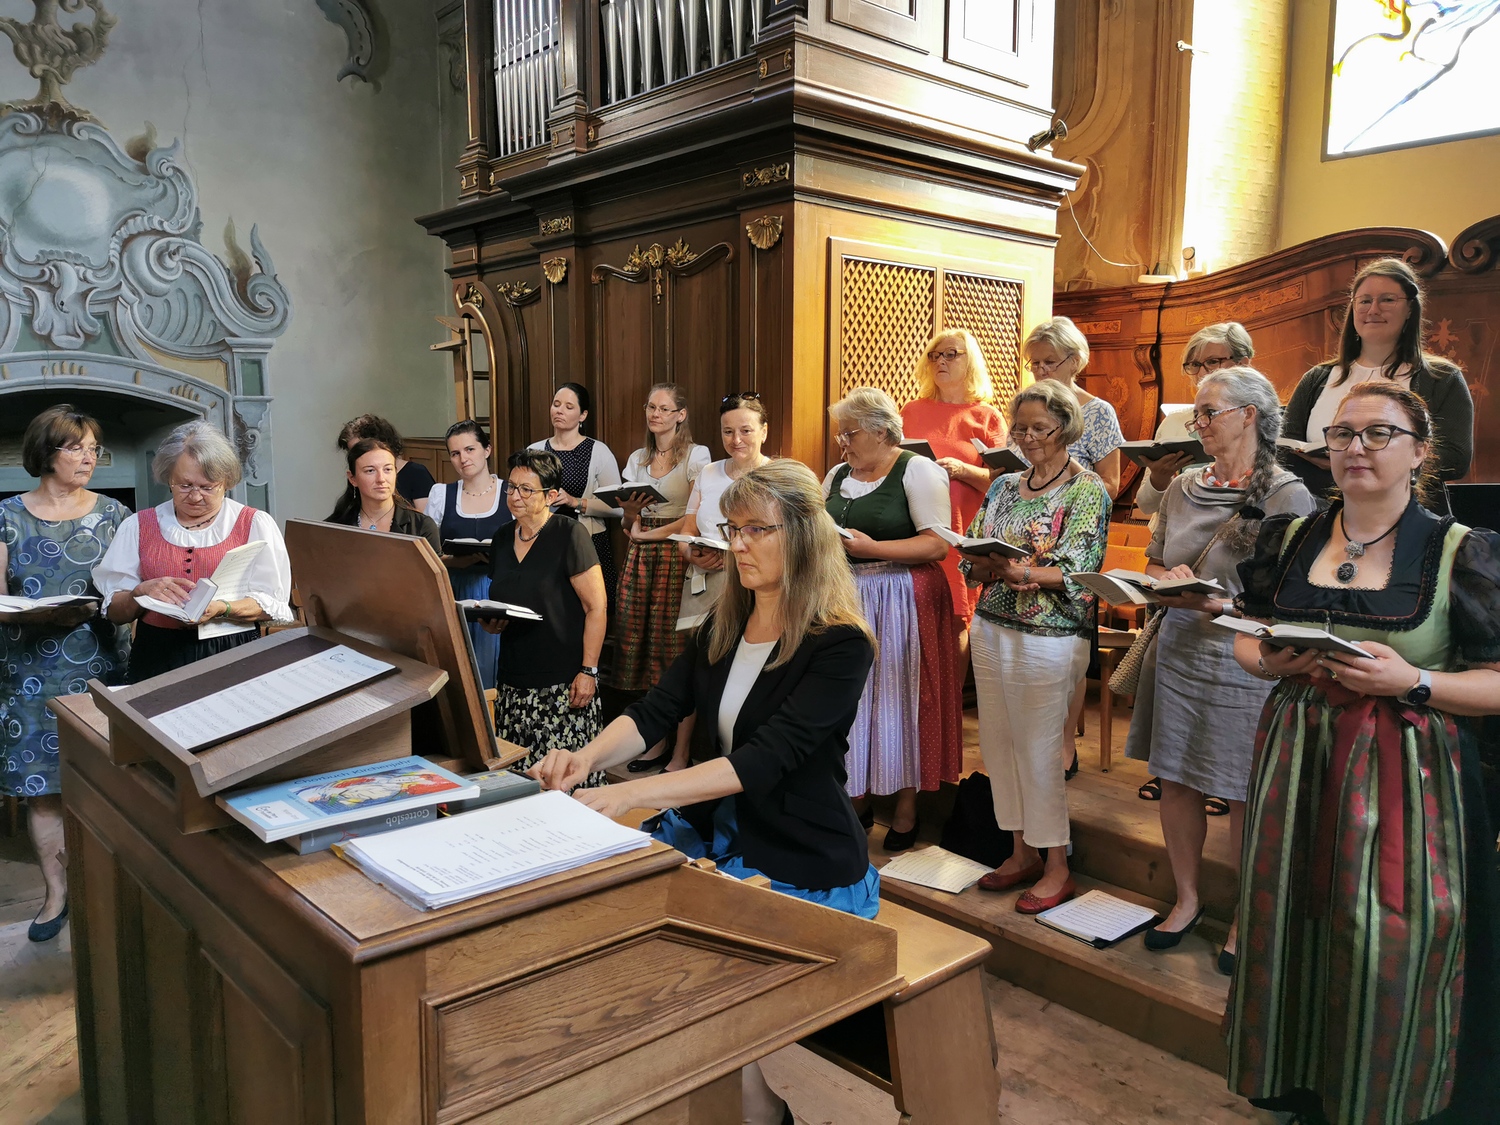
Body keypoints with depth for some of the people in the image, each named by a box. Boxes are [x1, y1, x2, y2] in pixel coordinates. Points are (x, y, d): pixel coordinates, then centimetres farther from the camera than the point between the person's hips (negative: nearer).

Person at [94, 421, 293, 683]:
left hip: (232, 654, -1)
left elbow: (272, 605, 1)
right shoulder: (138, 527, 12)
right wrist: (142, 592, -10)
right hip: (157, 658, 2)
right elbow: (116, 614, 11)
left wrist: (222, 609, -16)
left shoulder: (256, 524, 6)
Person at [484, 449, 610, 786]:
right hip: (514, 679, 6)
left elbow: (597, 607, -10)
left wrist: (589, 671, -14)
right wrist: (490, 621, 0)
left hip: (563, 681, -6)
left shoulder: (570, 534, -8)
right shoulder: (503, 537, 12)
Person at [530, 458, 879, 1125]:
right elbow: (656, 712, -1)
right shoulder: (723, 625, 6)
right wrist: (588, 758, -22)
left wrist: (634, 794, -35)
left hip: (801, 866, -6)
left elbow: (765, 758, -26)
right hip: (711, 832, 7)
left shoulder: (839, 644, -16)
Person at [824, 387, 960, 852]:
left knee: (898, 698, -1)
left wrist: (872, 548, -20)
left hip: (901, 599, -6)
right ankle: (856, 799, 20)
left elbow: (938, 544, -14)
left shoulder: (917, 470, -5)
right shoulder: (837, 475, 15)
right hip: (846, 598, 6)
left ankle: (906, 809, 13)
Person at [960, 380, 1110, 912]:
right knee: (997, 741, 10)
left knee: (1038, 748, -1)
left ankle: (1057, 868, 15)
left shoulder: (1087, 491, -5)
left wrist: (1016, 570, -30)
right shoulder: (1004, 486, 12)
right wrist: (992, 567, -15)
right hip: (992, 627, 6)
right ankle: (1022, 853, 25)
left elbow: (1074, 573, -15)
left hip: (1049, 637, -6)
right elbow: (971, 558, 7)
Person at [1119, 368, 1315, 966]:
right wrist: (1171, 581, -6)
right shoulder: (1183, 487, 9)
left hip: (1246, 662, -5)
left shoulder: (1287, 495, -8)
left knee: (1243, 794, 5)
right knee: (1175, 781, 11)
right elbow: (1153, 568, 16)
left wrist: (1224, 604, -25)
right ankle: (1186, 898, 30)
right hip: (1177, 652, 5)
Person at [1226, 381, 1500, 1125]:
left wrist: (1413, 681, -20)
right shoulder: (1288, 538, 6)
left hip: (1406, 773, -3)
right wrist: (1272, 662, -8)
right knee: (1288, 918, 9)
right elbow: (1247, 642, 12)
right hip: (1297, 758, 3)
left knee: (1386, 941, 1)